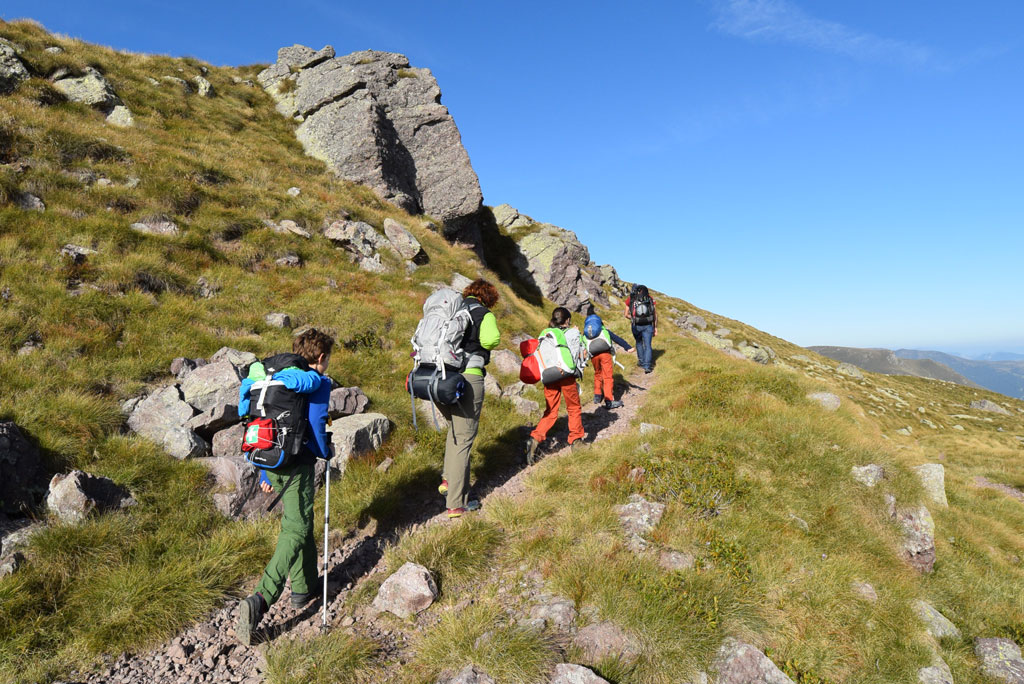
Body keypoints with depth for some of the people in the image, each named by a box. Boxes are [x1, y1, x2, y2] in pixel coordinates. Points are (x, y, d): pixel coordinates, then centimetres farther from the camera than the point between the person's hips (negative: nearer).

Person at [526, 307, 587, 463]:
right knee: (574, 409, 16)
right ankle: (576, 441, 23)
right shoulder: (573, 333, 0)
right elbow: (583, 355, 2)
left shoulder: (545, 333, 10)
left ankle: (535, 438, -9)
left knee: (550, 412, 9)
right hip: (567, 376, -3)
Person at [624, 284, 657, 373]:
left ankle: (642, 362, 28)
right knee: (647, 345, 6)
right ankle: (647, 366, -3)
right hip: (648, 325, 0)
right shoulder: (650, 298, 4)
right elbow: (655, 315, 4)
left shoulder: (630, 299, 1)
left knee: (639, 343, 24)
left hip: (636, 326, 0)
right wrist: (655, 328, 10)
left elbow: (626, 314, 1)